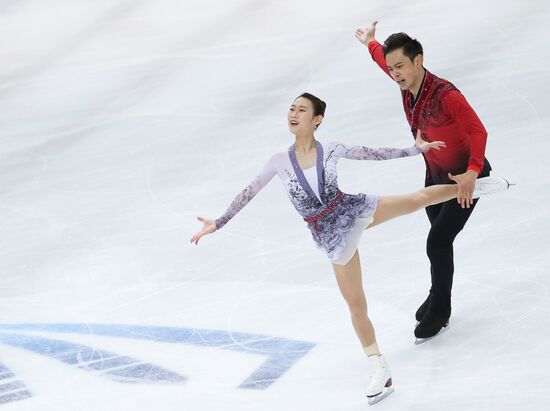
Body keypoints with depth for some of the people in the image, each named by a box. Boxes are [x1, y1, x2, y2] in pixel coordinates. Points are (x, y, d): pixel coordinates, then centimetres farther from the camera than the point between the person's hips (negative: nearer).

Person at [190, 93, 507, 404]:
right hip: (332, 235, 0)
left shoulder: (332, 150, -7)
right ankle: (379, 369, 17)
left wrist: (415, 149, 8)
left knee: (417, 198, -1)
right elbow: (248, 194, -2)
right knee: (356, 303, 6)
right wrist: (218, 224, -4)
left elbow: (374, 154, 5)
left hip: (353, 210, 0)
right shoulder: (280, 162, -7)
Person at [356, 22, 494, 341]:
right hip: (435, 176, 7)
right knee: (441, 240, 18)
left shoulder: (445, 95, -31)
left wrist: (472, 173, -49)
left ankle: (438, 312, 6)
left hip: (467, 178, -7)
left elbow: (478, 131, -36)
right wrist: (371, 44, 34)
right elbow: (387, 61, 15)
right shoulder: (407, 85, -8)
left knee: (437, 243, -10)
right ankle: (439, 300, 34)